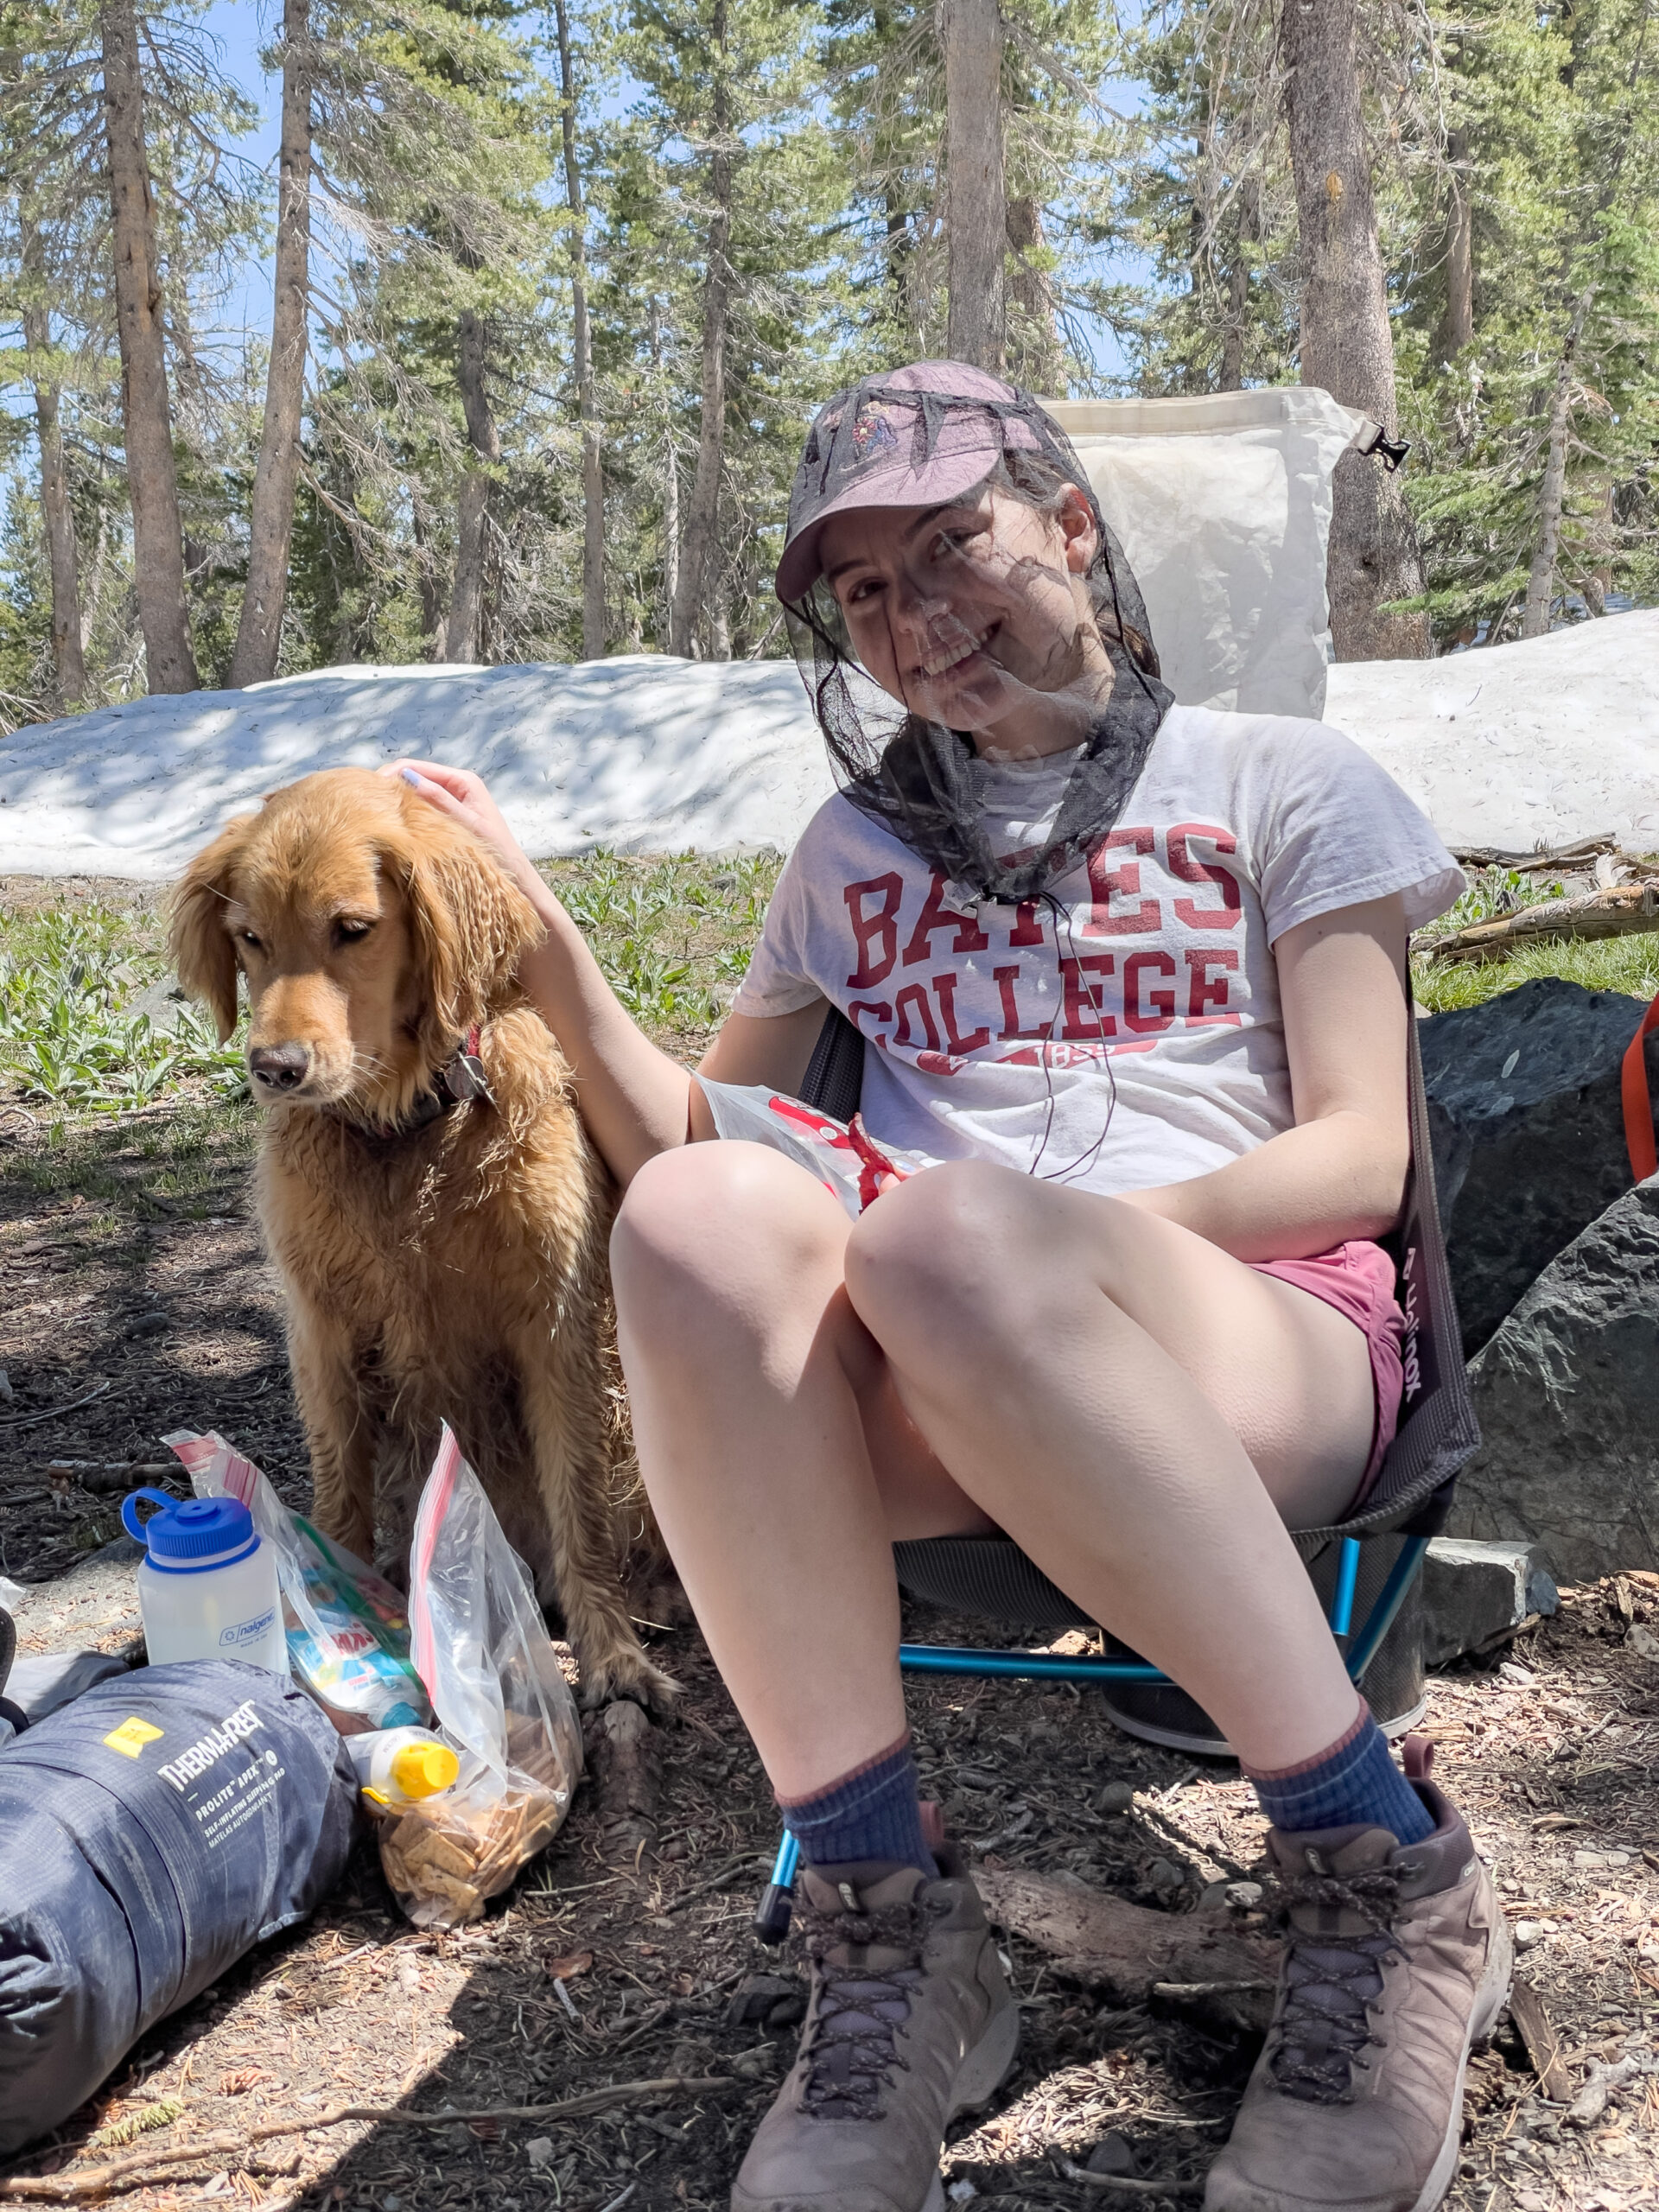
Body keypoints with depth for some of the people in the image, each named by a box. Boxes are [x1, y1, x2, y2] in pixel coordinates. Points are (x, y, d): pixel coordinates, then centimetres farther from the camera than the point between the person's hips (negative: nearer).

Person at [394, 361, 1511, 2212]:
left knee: (948, 1233, -37)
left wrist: (1049, 1232, -12)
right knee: (700, 1214, -30)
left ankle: (1383, 1873, -22)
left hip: (1264, 1350, -2)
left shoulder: (1279, 784, 15)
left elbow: (1357, 1157, 3)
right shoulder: (855, 847, 26)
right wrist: (550, 955, 7)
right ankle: (887, 1937, -25)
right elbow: (685, 1138, 24)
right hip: (927, 1406, 3)